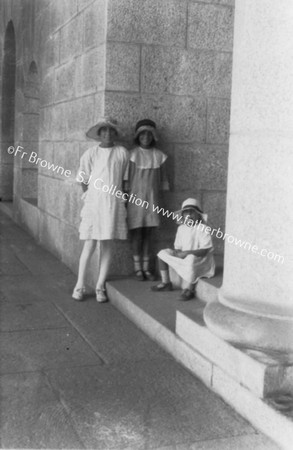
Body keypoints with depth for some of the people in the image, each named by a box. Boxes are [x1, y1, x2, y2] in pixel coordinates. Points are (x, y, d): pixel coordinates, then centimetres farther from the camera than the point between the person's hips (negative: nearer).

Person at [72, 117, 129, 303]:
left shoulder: (122, 153, 2)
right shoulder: (91, 153, -2)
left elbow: (125, 178, 10)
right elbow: (83, 180, 4)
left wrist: (123, 199, 8)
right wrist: (92, 197, 7)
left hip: (114, 204, 2)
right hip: (94, 203, -2)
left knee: (107, 245, 6)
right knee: (90, 245, -3)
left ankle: (100, 286, 14)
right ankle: (80, 285, 11)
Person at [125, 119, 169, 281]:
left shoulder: (159, 156, 5)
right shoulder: (132, 155, -3)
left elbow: (162, 178, 10)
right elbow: (126, 178, -3)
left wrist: (160, 198, 7)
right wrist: (125, 199, -5)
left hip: (152, 199, 3)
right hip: (135, 198, -3)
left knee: (148, 234, 6)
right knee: (136, 233, 1)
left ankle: (146, 268, 13)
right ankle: (137, 268, 9)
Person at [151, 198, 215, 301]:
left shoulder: (203, 229, -15)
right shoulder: (181, 228, 6)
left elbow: (204, 251, -22)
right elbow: (178, 246, 11)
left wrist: (187, 253, -29)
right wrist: (178, 252, -14)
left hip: (200, 259, -7)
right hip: (184, 257, 7)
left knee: (190, 259, -41)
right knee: (163, 253, 0)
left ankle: (188, 290, -28)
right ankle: (166, 283, 6)